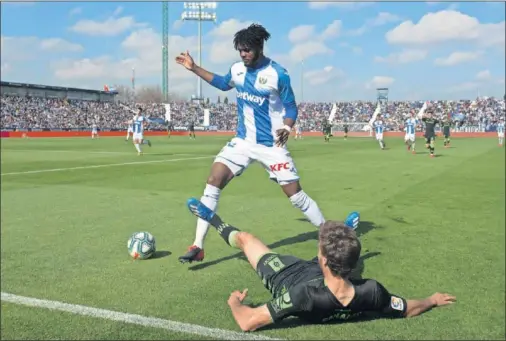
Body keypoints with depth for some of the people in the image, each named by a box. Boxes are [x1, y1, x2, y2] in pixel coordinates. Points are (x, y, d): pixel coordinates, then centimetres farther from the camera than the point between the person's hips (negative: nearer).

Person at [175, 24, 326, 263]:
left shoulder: (278, 74, -15)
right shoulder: (237, 69, 1)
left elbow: (291, 107, -8)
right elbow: (223, 84, 23)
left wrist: (286, 128, -28)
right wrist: (194, 68, 19)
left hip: (271, 145, -4)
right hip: (243, 141, 4)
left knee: (295, 193, -3)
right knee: (213, 181, -12)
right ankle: (198, 246, -7)